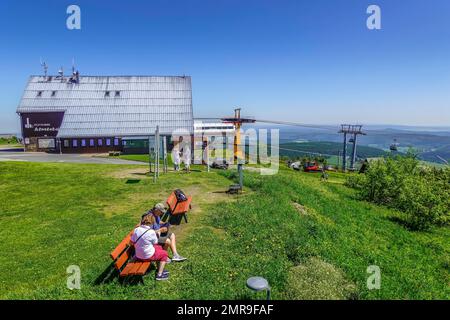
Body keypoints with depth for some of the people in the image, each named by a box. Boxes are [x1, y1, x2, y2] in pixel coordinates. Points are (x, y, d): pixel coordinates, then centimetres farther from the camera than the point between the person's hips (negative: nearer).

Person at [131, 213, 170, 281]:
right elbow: (155, 243, -7)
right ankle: (159, 274, 11)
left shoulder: (136, 230, -9)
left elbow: (132, 242, 0)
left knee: (159, 247, 26)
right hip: (148, 256, -6)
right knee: (164, 253, 18)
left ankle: (159, 269, 35)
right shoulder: (151, 232, -22)